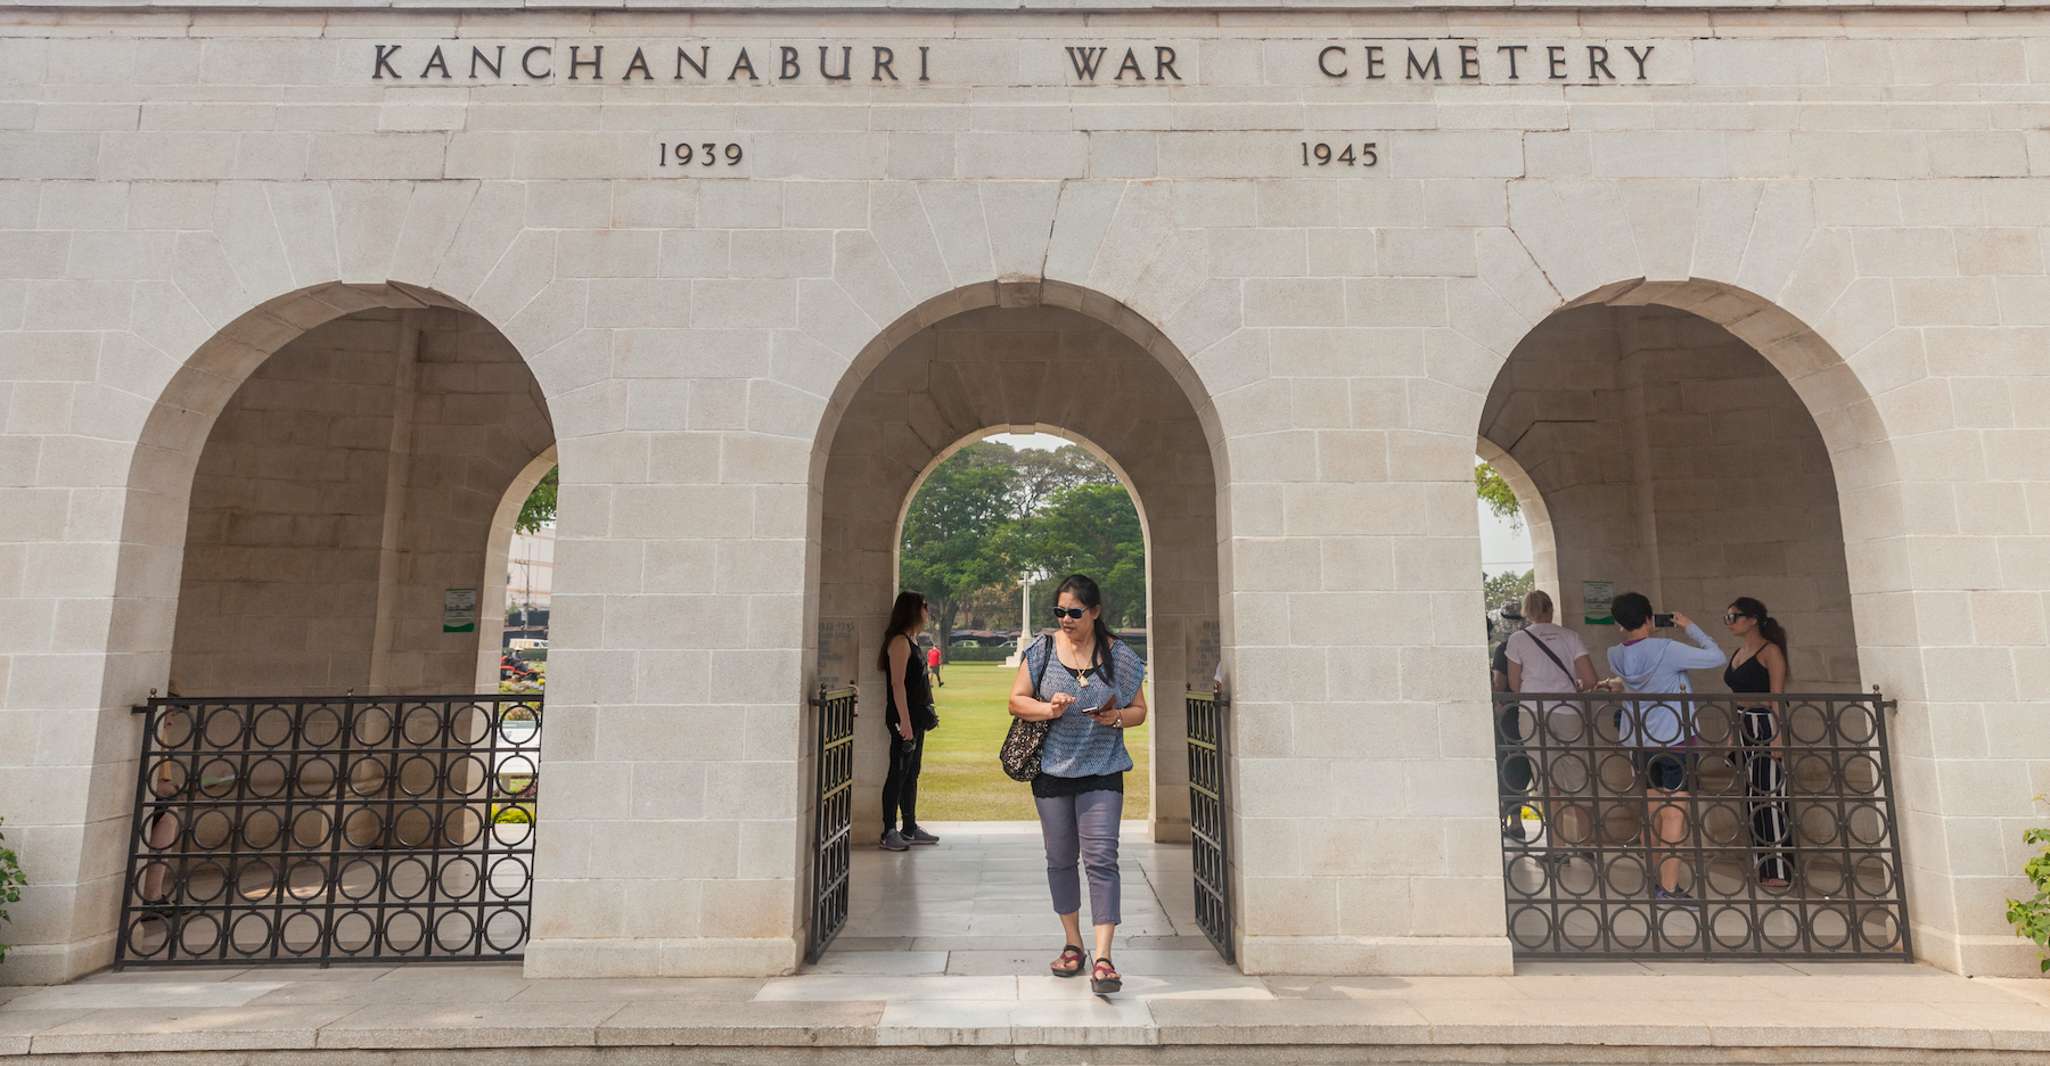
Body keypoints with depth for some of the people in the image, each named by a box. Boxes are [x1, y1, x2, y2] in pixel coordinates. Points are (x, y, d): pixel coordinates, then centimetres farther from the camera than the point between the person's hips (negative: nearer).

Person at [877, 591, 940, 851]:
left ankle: (910, 828, 22)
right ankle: (889, 832, 2)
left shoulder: (911, 640, 16)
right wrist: (904, 721, -23)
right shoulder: (900, 641, -14)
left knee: (911, 773, 14)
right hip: (904, 719, -10)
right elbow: (897, 683, -19)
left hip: (917, 717, 10)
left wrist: (927, 712, 21)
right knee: (899, 773, -4)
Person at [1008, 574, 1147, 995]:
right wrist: (1049, 709, -17)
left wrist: (1116, 718, -17)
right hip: (1052, 769, 2)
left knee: (1101, 858, -10)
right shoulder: (1043, 649, 0)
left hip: (1102, 772, -2)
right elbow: (1016, 701, 2)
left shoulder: (1120, 655, -1)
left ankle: (1102, 959, -7)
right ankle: (1073, 945, 29)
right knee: (1060, 859, 12)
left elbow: (1139, 710, 5)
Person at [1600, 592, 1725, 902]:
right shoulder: (1666, 650, -17)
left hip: (1637, 740, 6)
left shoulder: (1616, 656, 1)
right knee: (1675, 810, -2)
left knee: (1651, 811, 14)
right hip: (1674, 738, -6)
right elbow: (1716, 657, -8)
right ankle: (1669, 887, -1)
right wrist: (1689, 626, 0)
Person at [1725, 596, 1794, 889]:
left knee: (1770, 796, -5)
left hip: (1766, 728, -8)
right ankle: (1764, 867, 19)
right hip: (1744, 730, 8)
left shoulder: (1770, 651, -8)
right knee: (1753, 798, 11)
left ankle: (1780, 870, 2)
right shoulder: (1737, 654, 14)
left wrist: (1778, 735, -22)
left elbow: (1777, 696, -15)